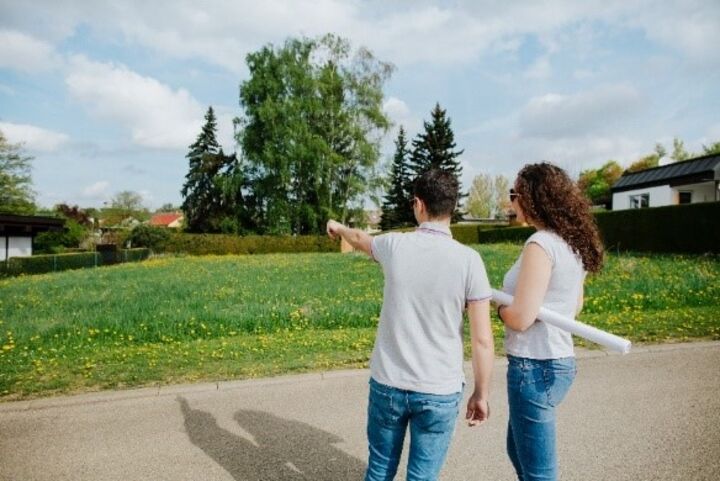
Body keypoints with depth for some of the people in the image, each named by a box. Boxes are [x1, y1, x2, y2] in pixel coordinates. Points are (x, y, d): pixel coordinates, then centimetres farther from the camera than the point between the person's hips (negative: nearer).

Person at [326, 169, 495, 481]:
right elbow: (482, 340, -11)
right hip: (439, 392, -1)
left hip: (387, 383, 2)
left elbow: (360, 239, 18)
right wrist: (482, 393, 3)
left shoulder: (394, 245, -7)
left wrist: (338, 227, 41)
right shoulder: (468, 260, -13)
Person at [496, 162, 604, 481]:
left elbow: (520, 318, -21)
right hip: (559, 360, 9)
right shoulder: (573, 243, 7)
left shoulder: (541, 244, -20)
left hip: (535, 367, -9)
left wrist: (494, 303, -3)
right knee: (518, 450, 27)